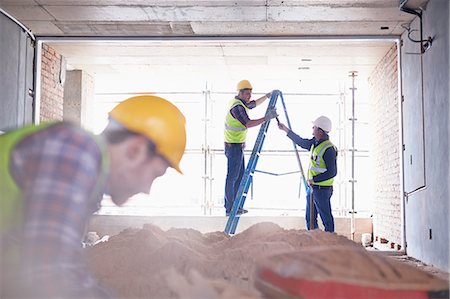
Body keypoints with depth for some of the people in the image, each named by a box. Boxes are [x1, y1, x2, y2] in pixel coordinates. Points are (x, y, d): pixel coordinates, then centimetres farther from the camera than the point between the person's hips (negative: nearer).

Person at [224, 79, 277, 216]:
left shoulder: (240, 102, 11)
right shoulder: (237, 106, -20)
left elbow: (254, 104, 30)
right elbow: (248, 124, -31)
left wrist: (267, 96, 23)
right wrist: (266, 118, -35)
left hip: (237, 145, 10)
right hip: (234, 146, -10)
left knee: (240, 175, 14)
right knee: (232, 177, -5)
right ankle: (229, 209, 1)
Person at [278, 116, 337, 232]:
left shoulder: (329, 149, -20)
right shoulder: (315, 143, 7)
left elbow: (332, 172, -22)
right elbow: (301, 142, 24)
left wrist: (314, 179, -21)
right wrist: (286, 129, 24)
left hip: (322, 190, -10)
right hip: (312, 188, 10)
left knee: (326, 218, -1)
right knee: (310, 218, 18)